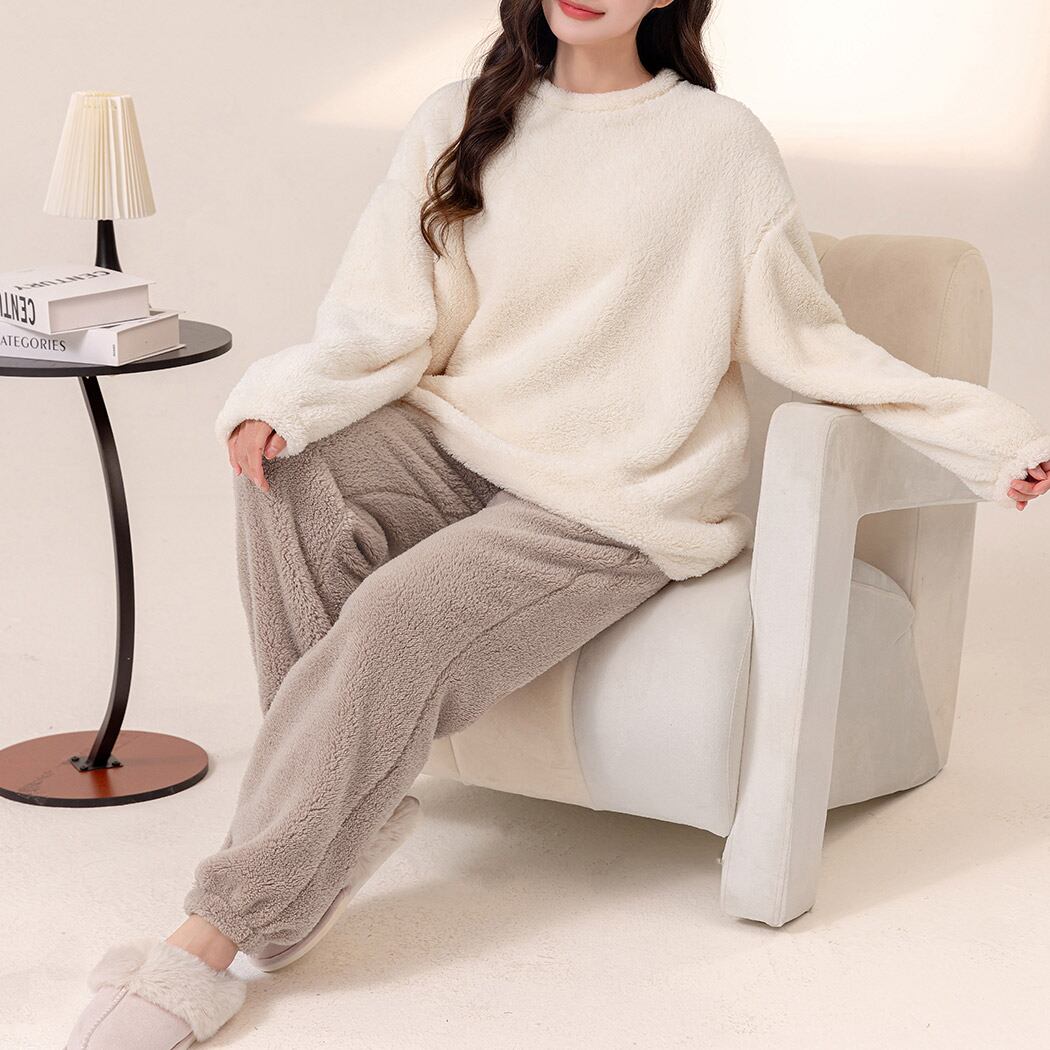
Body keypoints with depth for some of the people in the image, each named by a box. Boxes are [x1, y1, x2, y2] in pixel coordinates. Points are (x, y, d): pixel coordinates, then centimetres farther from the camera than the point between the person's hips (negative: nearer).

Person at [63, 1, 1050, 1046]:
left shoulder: (718, 140, 2)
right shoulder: (461, 121, 10)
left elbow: (805, 337, 5)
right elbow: (386, 327, 3)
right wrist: (281, 399, -17)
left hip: (615, 503, -4)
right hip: (456, 447, 4)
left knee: (396, 618, -28)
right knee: (288, 469, -27)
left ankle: (214, 940, -22)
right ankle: (354, 801, -19)